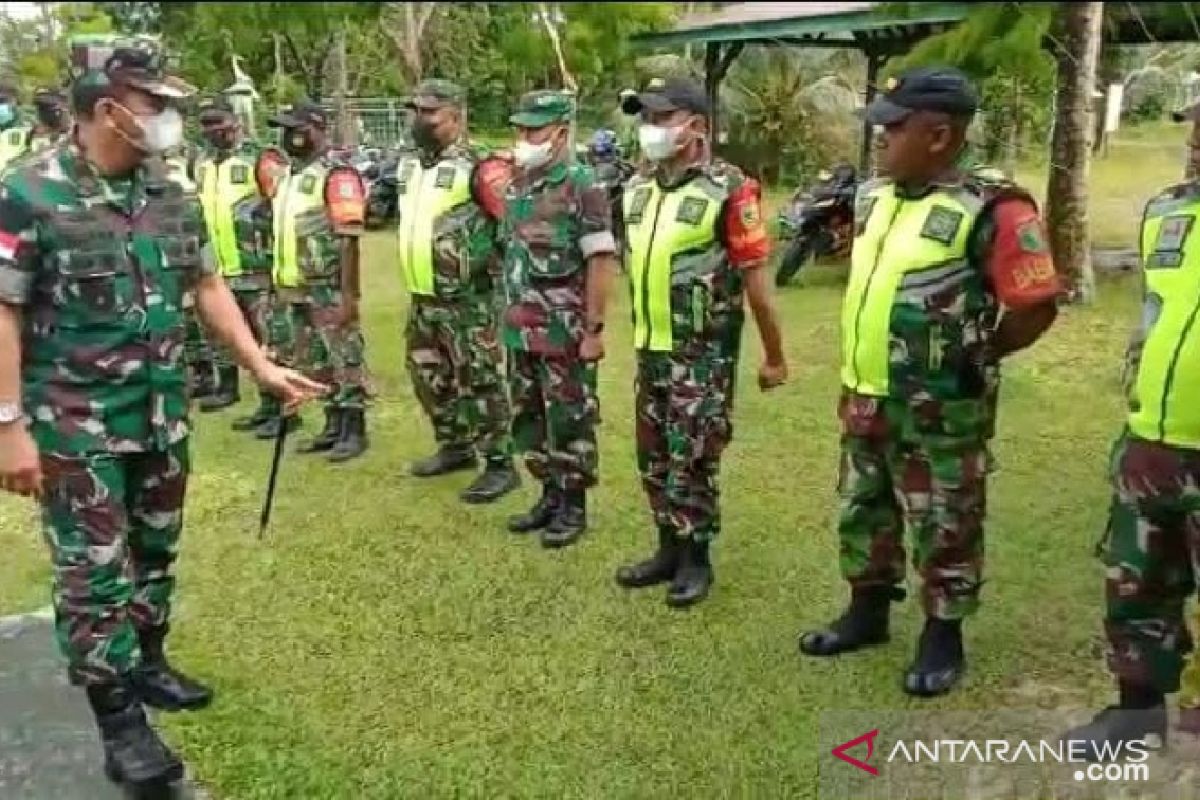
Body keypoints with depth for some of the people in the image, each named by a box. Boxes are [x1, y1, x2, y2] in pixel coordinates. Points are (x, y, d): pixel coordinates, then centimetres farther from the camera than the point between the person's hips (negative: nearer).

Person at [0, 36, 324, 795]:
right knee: (94, 571, 2)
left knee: (155, 551, 18)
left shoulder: (172, 195, 3)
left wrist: (261, 366, 6)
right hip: (75, 425, -6)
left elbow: (207, 286, 11)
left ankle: (148, 663, 37)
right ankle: (120, 722, 11)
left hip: (163, 414, 6)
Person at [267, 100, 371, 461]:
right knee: (317, 365, 14)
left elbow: (349, 240, -17)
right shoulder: (288, 176, 14)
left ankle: (354, 431, 8)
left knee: (344, 362, -1)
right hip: (297, 291, 9)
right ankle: (333, 427, 24)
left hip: (329, 291, -9)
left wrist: (348, 295, -21)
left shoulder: (337, 175, -12)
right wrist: (279, 287, 20)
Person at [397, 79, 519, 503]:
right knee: (429, 377, 17)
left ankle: (500, 465, 4)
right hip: (421, 296, 9)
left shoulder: (477, 166, -14)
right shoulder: (407, 165, 12)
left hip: (466, 298, -9)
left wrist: (492, 261, -11)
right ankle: (456, 446, 33)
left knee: (478, 382, -5)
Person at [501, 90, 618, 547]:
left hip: (564, 331, -7)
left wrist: (594, 329, -18)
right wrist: (508, 316, 14)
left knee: (568, 421, 3)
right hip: (521, 330, 8)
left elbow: (601, 263, -15)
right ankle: (550, 495, 29)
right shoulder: (517, 184, 9)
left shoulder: (582, 187, -12)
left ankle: (574, 506, 16)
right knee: (528, 418, 15)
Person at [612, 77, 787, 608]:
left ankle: (696, 558, 17)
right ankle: (669, 549, 28)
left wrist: (774, 357, -8)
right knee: (654, 456, 13)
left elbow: (755, 279, -12)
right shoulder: (637, 189, 7)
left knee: (692, 457, 0)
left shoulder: (728, 190, -13)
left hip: (705, 352, -7)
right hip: (651, 349, 7)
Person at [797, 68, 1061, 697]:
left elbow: (1037, 307, -15)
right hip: (866, 397, 8)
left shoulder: (989, 211, -17)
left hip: (939, 409, -7)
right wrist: (861, 357, 14)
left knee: (943, 526, 7)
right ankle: (867, 613, 37)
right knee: (862, 511, 19)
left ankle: (943, 638, 24)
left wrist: (976, 357, -7)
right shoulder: (873, 197, 6)